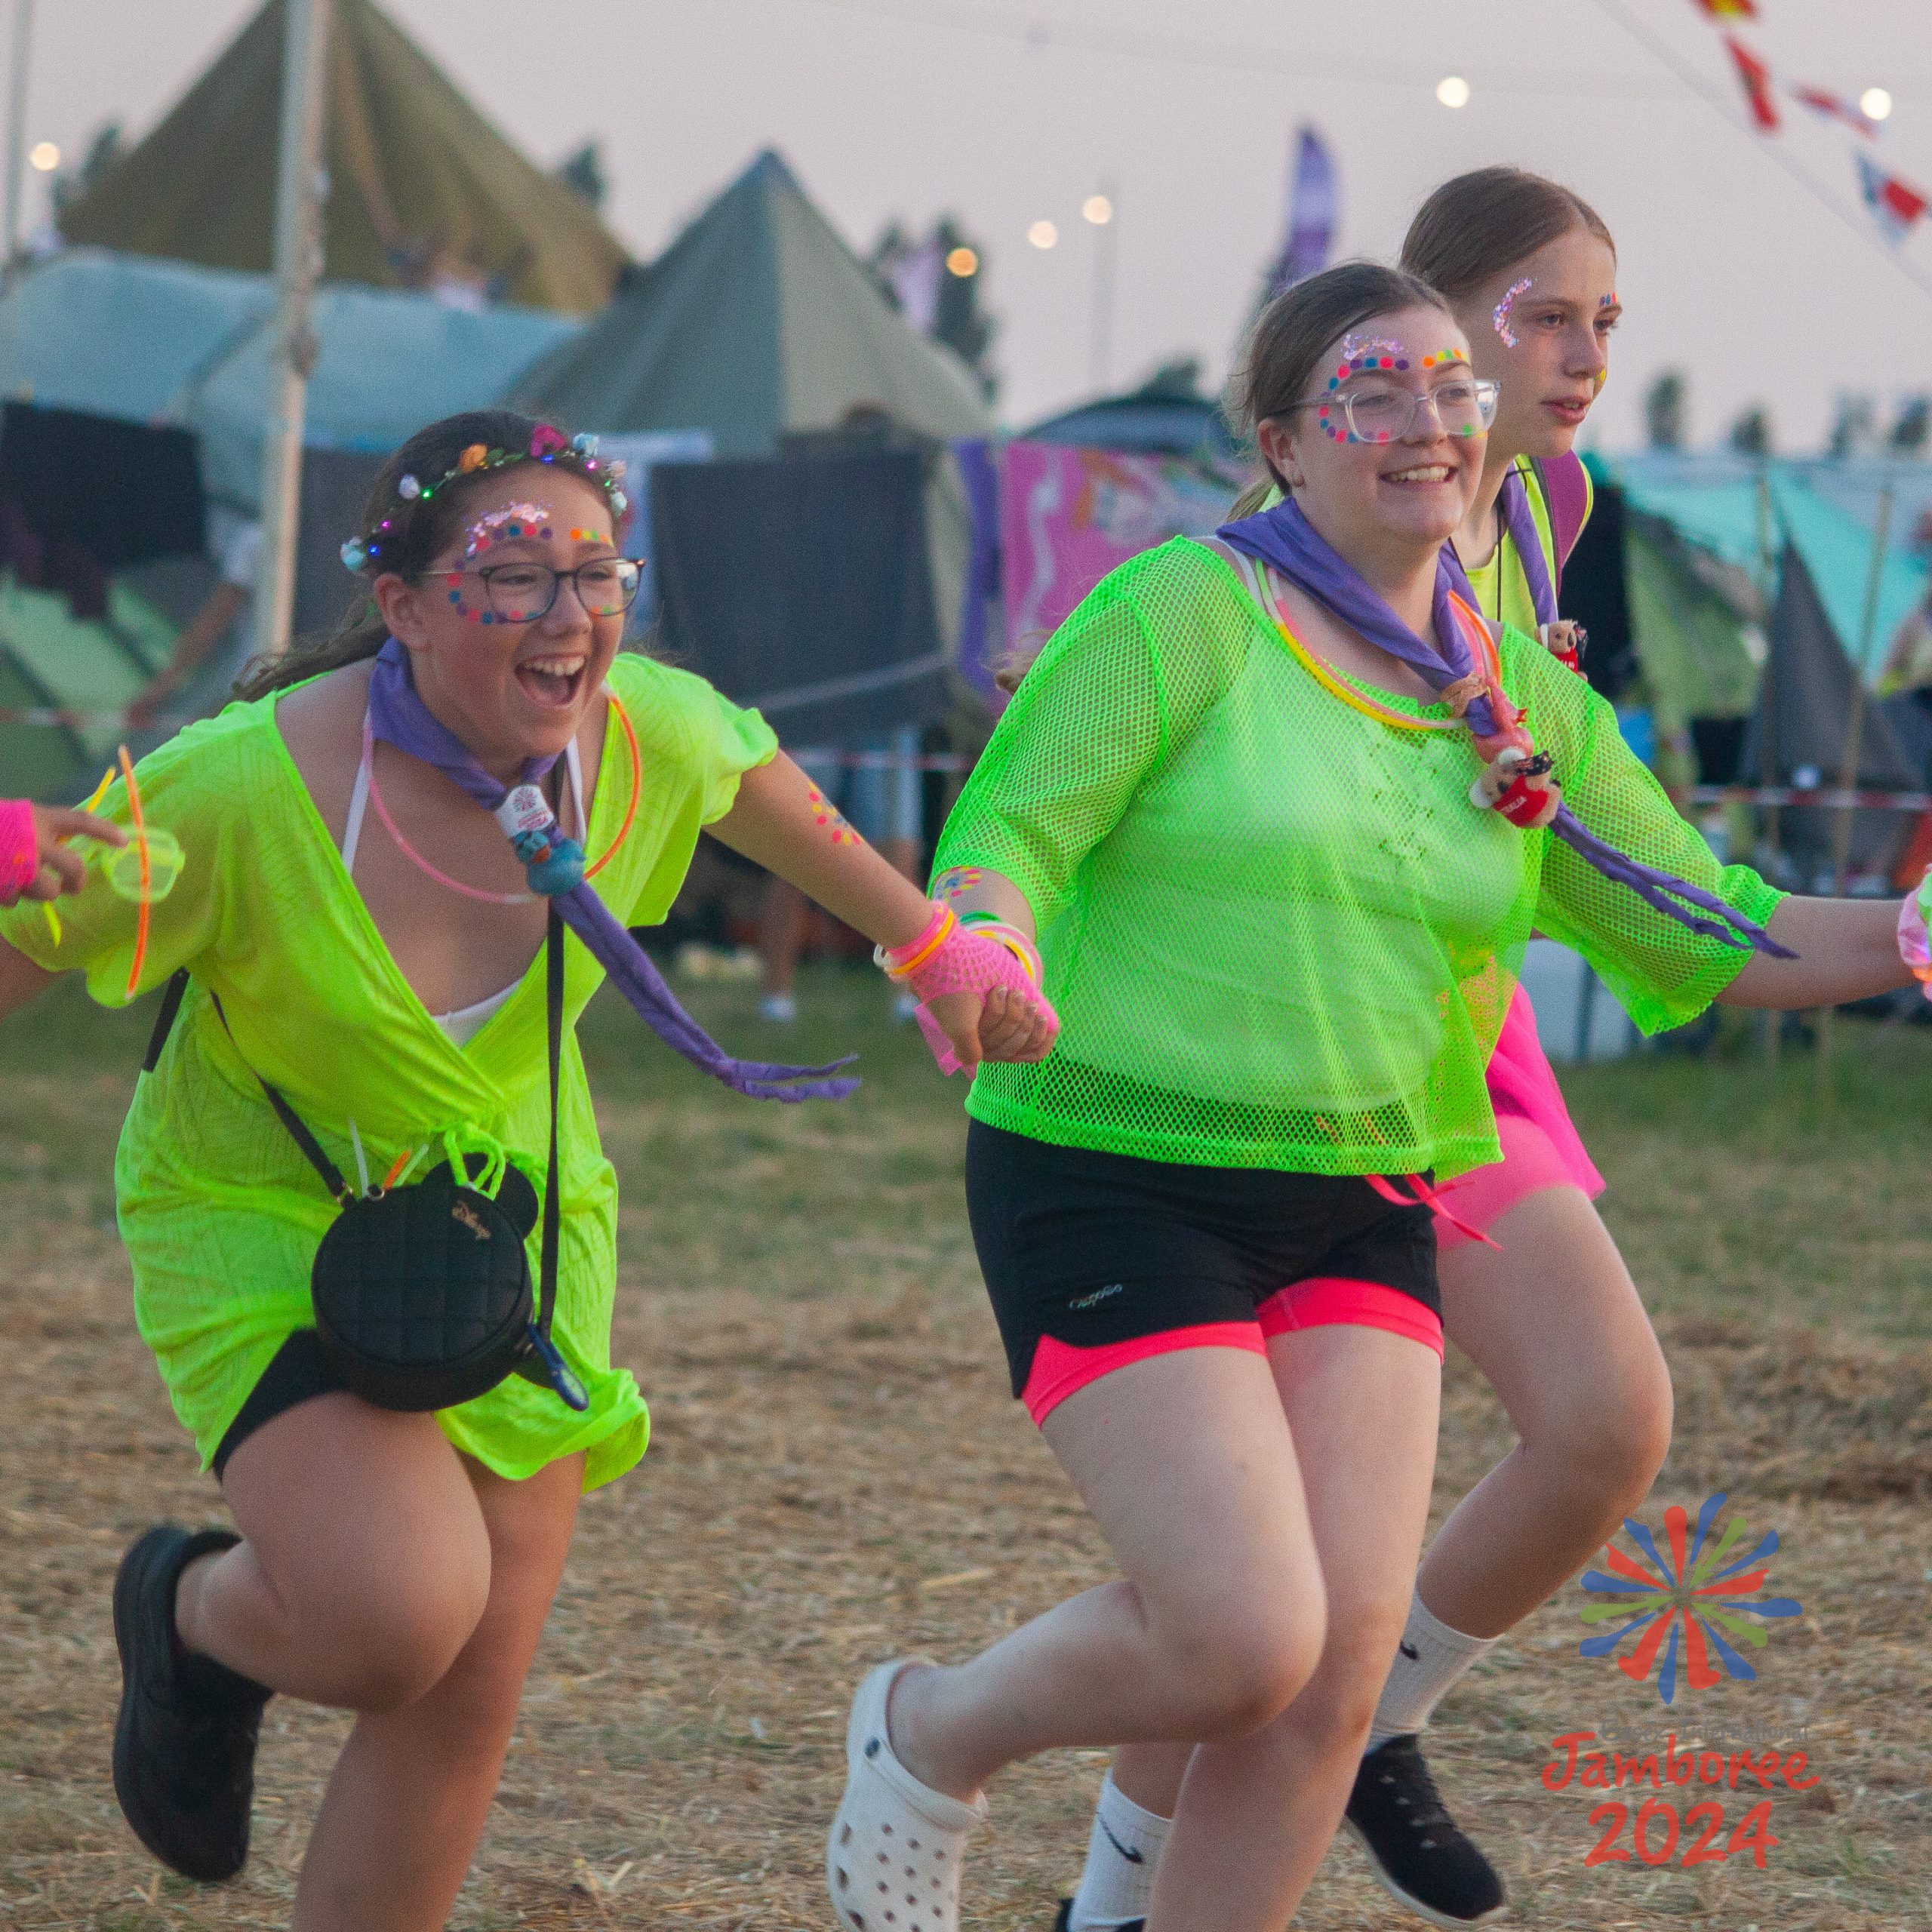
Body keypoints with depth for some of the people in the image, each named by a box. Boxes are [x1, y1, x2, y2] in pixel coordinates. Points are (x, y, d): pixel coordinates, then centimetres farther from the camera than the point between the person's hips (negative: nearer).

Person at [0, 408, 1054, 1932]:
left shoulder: (649, 734, -15)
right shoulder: (236, 791, -29)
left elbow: (765, 792, 9)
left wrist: (936, 944, 21)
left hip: (514, 1222, 5)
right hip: (265, 1223, -5)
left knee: (467, 1708, 4)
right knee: (403, 1611, -26)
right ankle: (195, 1615, 10)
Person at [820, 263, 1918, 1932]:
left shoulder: (1522, 695, 9)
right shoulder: (1186, 611, -8)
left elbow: (1702, 935, 11)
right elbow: (1005, 833, -11)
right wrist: (983, 957, -33)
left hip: (1362, 1209, 6)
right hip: (1122, 1183, -6)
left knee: (1340, 1669, -3)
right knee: (1246, 1639, -14)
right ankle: (928, 1738, 16)